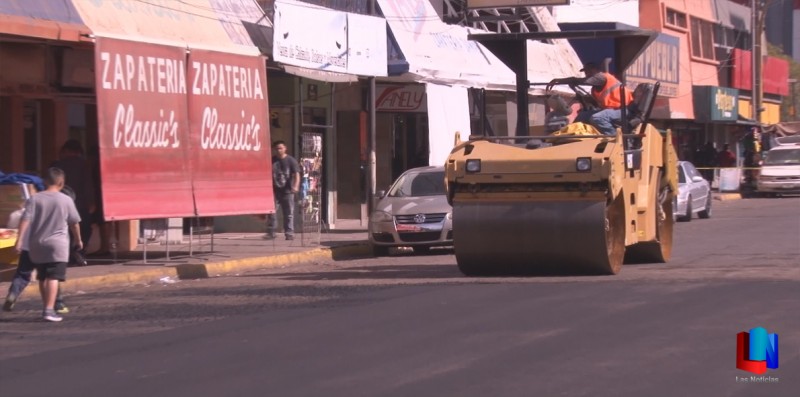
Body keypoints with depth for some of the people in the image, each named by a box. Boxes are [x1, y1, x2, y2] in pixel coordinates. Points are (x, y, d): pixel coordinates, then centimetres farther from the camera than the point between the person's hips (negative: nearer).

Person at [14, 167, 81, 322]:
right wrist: (78, 240, 22)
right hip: (57, 245, -3)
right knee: (53, 278, -8)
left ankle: (46, 308, 26)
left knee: (42, 278, 17)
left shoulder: (34, 199, 0)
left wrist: (20, 239, -11)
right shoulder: (65, 200, -2)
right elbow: (74, 223, 7)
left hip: (37, 245, 3)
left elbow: (25, 219, -9)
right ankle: (49, 310, -20)